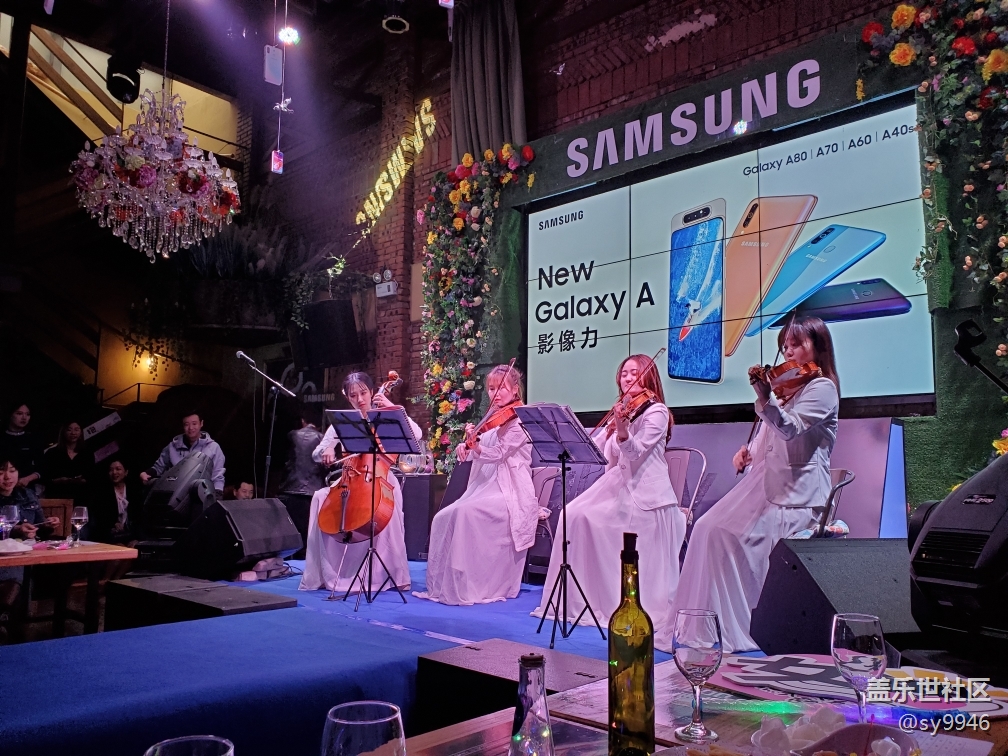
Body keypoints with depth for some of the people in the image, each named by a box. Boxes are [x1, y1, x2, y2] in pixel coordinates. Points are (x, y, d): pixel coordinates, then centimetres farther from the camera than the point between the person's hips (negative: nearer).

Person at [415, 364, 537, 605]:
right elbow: (475, 453, 18)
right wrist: (465, 446, -4)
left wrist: (474, 445, -31)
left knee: (465, 513, -31)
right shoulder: (493, 420, 18)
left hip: (509, 494, -8)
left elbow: (496, 453, -16)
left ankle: (470, 588, -24)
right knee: (443, 518, -9)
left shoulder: (519, 421, -6)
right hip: (485, 490, 8)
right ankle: (442, 583, -2)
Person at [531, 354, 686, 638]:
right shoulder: (622, 409, 19)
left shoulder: (656, 412, -4)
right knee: (577, 514, -12)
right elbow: (595, 451, 14)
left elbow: (636, 451, -19)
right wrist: (610, 428, -5)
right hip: (617, 485, 7)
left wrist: (622, 431, -38)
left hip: (645, 493, -7)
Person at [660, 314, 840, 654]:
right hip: (766, 483, 9)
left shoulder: (822, 388, -6)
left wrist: (765, 399, -40)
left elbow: (789, 428, -23)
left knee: (730, 535, -23)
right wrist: (749, 449, 7)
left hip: (795, 496, -8)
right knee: (707, 528, -8)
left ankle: (732, 629, -11)